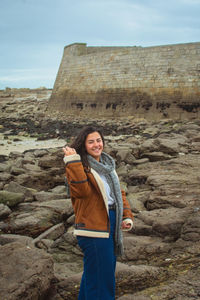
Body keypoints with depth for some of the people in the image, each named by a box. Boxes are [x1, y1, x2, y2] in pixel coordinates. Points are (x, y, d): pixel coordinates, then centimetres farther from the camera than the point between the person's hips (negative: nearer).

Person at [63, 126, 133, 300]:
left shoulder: (107, 164, 13)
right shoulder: (81, 166, -11)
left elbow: (118, 192, 18)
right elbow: (81, 190, -29)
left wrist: (127, 216, 8)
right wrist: (73, 162, -31)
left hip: (111, 224, 9)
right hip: (94, 226, -9)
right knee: (99, 274, -3)